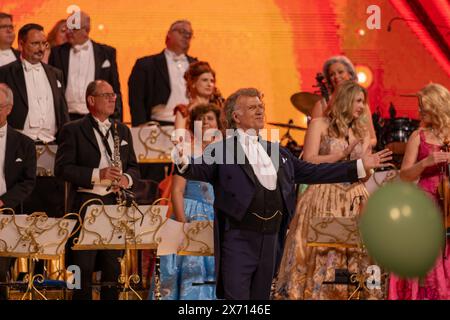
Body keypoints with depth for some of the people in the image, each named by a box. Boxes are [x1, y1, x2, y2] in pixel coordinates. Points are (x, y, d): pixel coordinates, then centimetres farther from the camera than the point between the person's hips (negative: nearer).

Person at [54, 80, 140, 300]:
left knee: (113, 268, 5)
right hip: (85, 204, -5)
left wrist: (127, 178, -4)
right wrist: (97, 174, -18)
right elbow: (62, 168, -9)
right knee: (84, 267, -5)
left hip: (115, 204, 5)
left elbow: (133, 167, 20)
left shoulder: (122, 131, 16)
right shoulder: (73, 130, -1)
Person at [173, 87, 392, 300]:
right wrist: (183, 163, -43)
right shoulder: (221, 150, -2)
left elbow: (310, 172, 21)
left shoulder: (276, 151, 18)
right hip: (238, 240, -6)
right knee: (236, 298, -9)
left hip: (270, 241, 6)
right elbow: (200, 169, -17)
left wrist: (360, 166, 20)